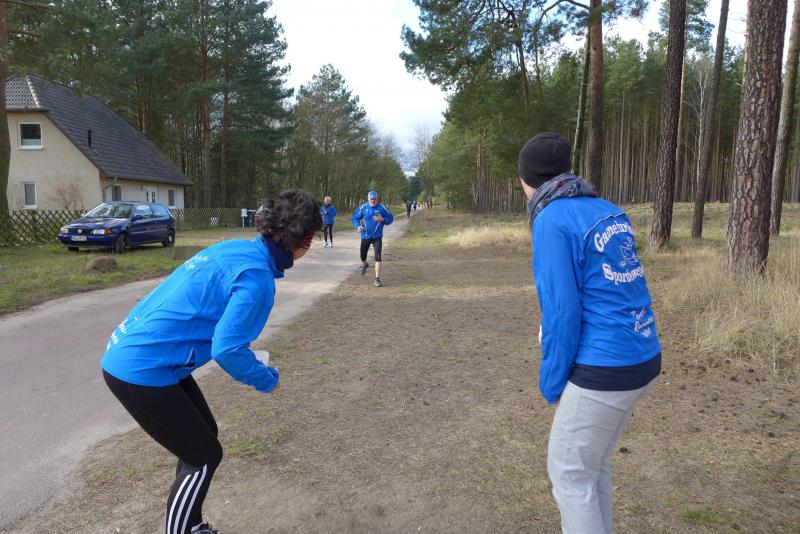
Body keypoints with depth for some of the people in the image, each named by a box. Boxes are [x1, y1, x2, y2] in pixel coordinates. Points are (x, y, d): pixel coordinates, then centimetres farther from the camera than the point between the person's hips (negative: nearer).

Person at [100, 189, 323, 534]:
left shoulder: (235, 248, 5)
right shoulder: (257, 277, -22)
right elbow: (227, 349, -22)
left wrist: (248, 363, 17)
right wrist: (267, 380, -3)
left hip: (129, 350, 9)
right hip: (141, 371, -9)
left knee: (204, 435, 21)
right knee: (204, 457, 5)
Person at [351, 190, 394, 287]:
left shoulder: (382, 208, -5)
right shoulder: (363, 207, -4)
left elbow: (390, 218, 4)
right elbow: (354, 217, 4)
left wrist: (382, 219, -16)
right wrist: (357, 226, -15)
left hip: (377, 237, -2)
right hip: (365, 236, 2)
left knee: (377, 257, -13)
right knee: (363, 256, 17)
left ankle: (377, 278, -7)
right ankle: (364, 265, 54)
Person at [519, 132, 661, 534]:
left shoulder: (552, 220, -14)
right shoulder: (610, 212, 9)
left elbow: (562, 313, -16)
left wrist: (551, 384, -4)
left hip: (604, 371, -8)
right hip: (644, 359, 8)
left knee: (569, 474, 10)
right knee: (593, 464, 23)